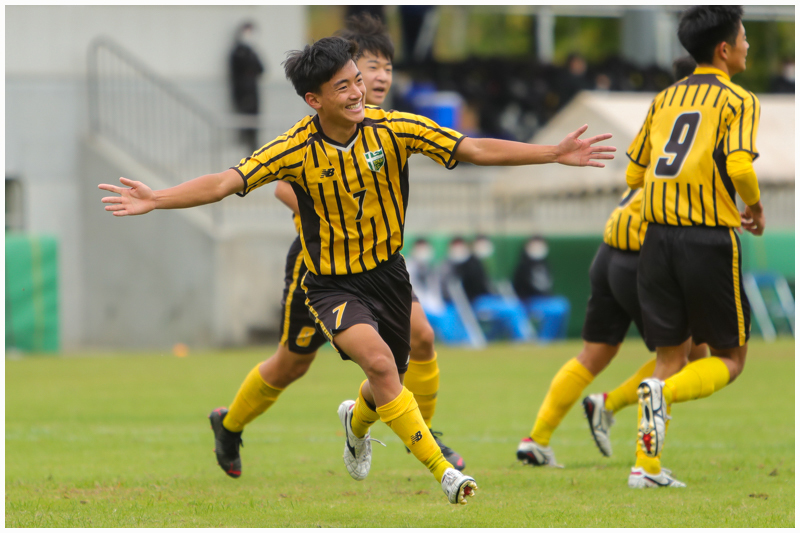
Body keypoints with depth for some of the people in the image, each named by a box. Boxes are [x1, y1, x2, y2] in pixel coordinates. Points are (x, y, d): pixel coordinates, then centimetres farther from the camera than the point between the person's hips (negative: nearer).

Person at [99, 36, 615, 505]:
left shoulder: (393, 128, -13)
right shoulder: (296, 150, -17)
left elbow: (474, 149, -12)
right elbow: (225, 182, -20)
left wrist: (554, 154, -18)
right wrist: (156, 200, -33)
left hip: (388, 273, 3)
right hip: (333, 285, -3)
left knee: (389, 385, 16)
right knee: (378, 361, -29)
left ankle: (356, 419, 55)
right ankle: (442, 470, -22)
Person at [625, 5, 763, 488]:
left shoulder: (665, 99, 15)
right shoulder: (738, 100, -3)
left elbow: (634, 175, 17)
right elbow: (740, 166, -18)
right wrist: (756, 207, 0)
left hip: (659, 238, 5)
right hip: (710, 241, -5)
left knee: (670, 356, 13)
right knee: (730, 358, 8)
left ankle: (647, 466, 2)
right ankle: (664, 393, -21)